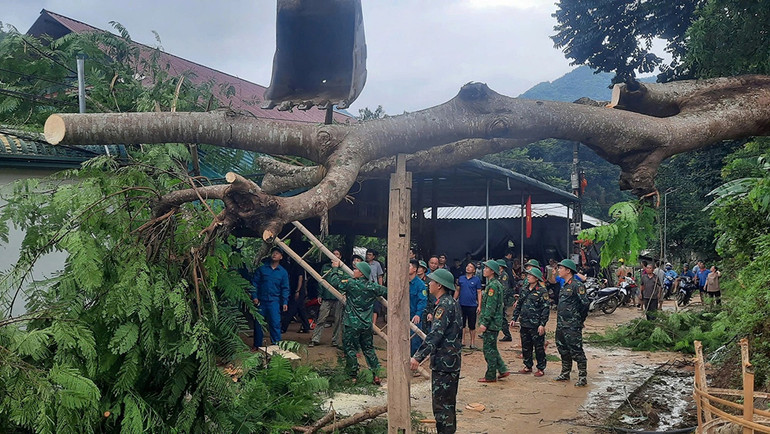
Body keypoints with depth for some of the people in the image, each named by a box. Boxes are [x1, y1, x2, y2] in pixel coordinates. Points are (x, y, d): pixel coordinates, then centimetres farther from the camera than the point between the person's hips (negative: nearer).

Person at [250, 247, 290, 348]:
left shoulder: (283, 272, 6)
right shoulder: (262, 268, 5)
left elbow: (285, 288, 6)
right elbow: (254, 283, 6)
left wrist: (285, 302, -4)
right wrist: (254, 296, -4)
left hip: (274, 301, -1)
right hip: (261, 300, 1)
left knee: (275, 323, -9)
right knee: (258, 323, 7)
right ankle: (257, 345, 19)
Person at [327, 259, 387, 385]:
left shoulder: (351, 284, -12)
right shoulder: (372, 287, 1)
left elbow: (335, 281, -5)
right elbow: (386, 292, 12)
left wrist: (335, 268, 10)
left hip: (351, 324, -5)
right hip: (366, 325, 5)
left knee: (350, 349, 6)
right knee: (369, 349, 14)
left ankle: (353, 376, 9)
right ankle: (376, 375, 11)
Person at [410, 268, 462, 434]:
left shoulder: (445, 305, -17)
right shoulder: (452, 303, 14)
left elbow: (435, 334, -26)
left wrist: (418, 357, -29)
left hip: (443, 362, -10)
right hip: (452, 361, 10)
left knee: (441, 404, -6)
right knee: (448, 402, 18)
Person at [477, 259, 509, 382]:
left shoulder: (493, 285, -17)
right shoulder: (496, 284, 15)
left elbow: (490, 306, -22)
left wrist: (484, 323, -21)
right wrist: (483, 321, 22)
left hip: (491, 323, -10)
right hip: (494, 323, 10)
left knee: (489, 349, -1)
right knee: (491, 349, 17)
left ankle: (490, 376, 6)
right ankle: (503, 370, 21)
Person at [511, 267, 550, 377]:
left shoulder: (542, 291, -10)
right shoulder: (524, 290, 10)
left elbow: (546, 308, -12)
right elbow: (519, 305, 18)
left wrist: (542, 324, -16)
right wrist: (514, 318, 11)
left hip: (536, 325, -6)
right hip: (524, 324, 7)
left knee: (539, 347, 3)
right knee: (525, 346, 13)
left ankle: (541, 369, 13)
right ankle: (528, 366, 26)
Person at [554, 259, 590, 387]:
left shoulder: (577, 285, -13)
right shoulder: (564, 286, 15)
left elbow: (585, 303, -19)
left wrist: (579, 319, -9)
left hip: (572, 326, -9)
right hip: (561, 325, 9)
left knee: (576, 351, -5)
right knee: (563, 350, 17)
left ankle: (583, 377, 1)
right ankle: (565, 374, 29)